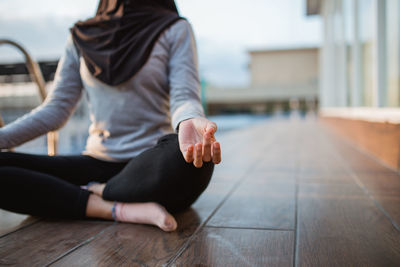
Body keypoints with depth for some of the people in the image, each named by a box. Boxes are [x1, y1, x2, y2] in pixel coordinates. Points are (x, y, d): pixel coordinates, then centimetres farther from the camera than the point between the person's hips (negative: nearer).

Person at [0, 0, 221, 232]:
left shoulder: (176, 29, 3)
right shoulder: (81, 36, 13)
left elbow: (185, 97, -11)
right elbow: (55, 109, 9)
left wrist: (189, 122, -36)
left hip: (153, 163, -3)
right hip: (99, 162, 3)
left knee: (192, 160, -37)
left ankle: (96, 192, -12)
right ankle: (124, 209, -21)